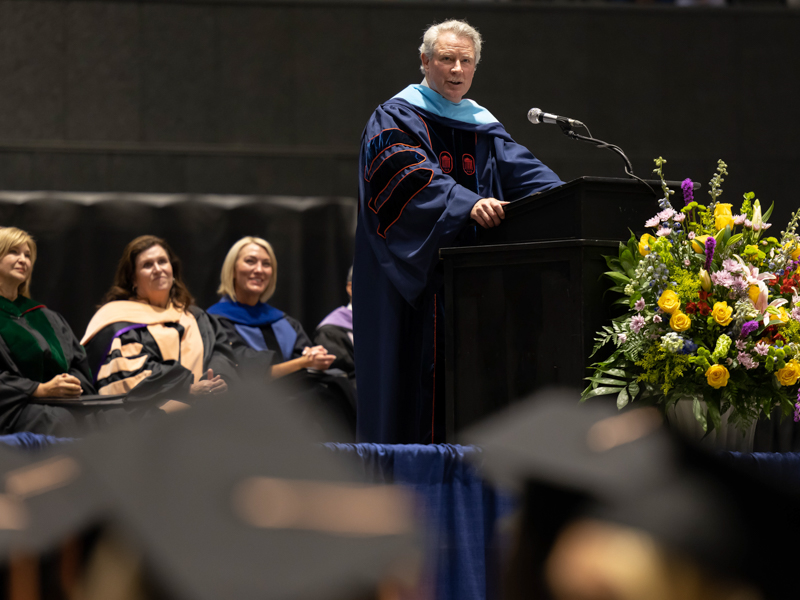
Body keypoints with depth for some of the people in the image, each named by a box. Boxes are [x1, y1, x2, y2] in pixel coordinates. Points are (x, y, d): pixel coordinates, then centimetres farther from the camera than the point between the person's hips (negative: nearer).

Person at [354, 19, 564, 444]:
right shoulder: (395, 120, 1)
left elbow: (523, 173, 7)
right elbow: (409, 176, -18)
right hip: (417, 279, -6)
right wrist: (466, 203, -33)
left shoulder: (484, 128, 20)